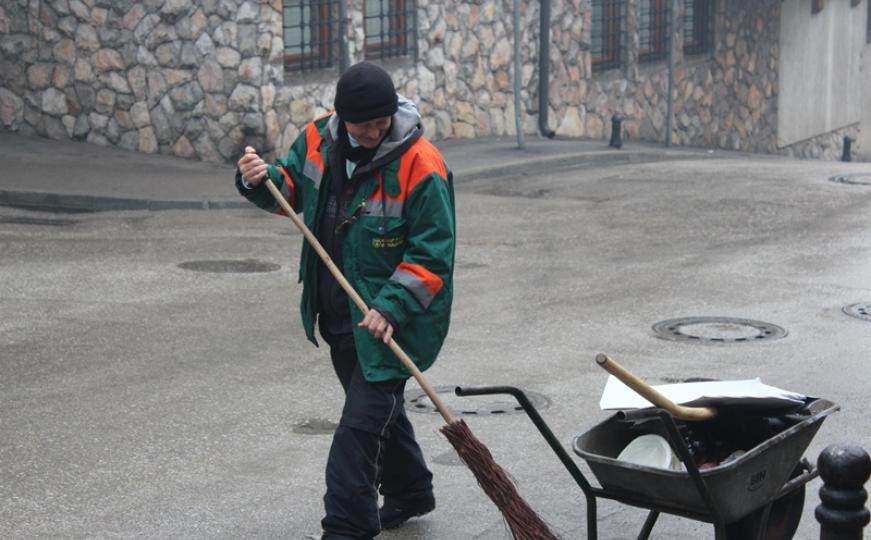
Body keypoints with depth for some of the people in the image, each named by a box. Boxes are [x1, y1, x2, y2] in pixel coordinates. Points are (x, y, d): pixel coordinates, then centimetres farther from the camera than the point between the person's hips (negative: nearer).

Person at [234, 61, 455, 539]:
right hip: (339, 313, 7)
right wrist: (259, 181, -9)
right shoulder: (318, 140, -3)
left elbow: (432, 254, -20)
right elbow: (292, 190, 13)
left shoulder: (421, 167, -22)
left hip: (391, 320, -7)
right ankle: (408, 493, 43)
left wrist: (391, 308, -29)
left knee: (362, 423, -9)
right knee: (379, 406, 23)